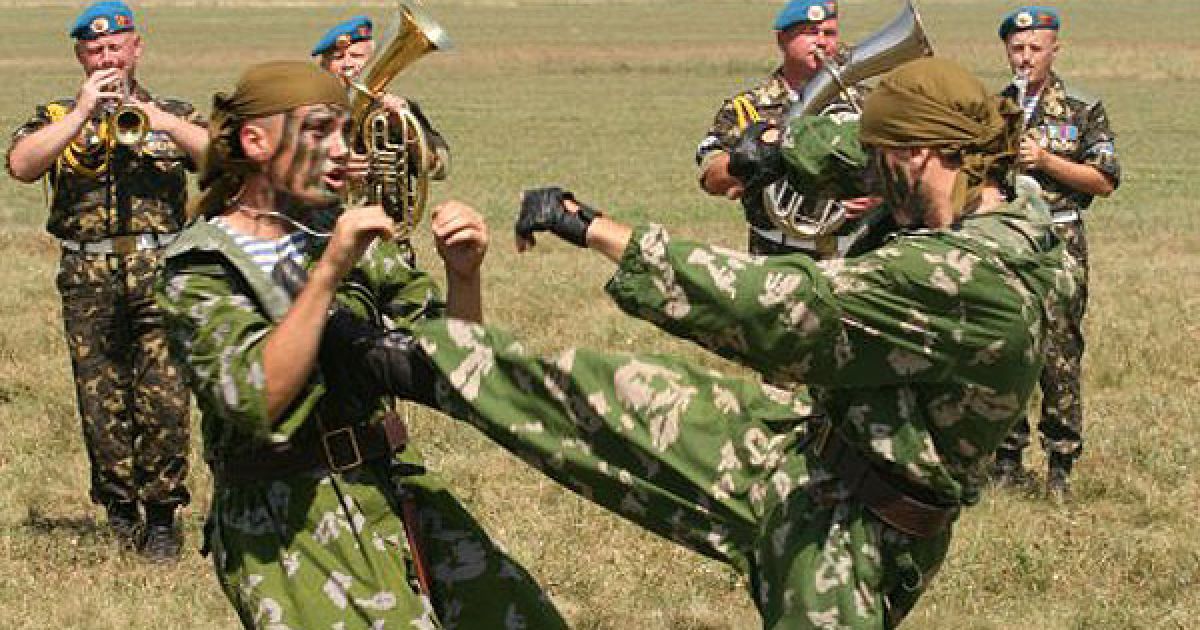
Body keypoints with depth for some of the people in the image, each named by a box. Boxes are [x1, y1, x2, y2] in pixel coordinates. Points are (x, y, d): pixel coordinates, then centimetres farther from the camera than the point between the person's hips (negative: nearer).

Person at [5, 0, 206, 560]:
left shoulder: (172, 115, 15)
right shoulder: (58, 117, 14)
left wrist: (155, 116, -13)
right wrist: (84, 111, -10)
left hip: (161, 276, -1)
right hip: (88, 280, 1)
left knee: (164, 400, -10)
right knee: (101, 404, 2)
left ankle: (161, 516, 1)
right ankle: (119, 511, 17)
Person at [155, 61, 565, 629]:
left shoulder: (341, 234, 10)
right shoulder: (198, 272, -6)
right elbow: (256, 401, -23)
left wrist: (463, 275, -10)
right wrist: (329, 272, -28)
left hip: (393, 487, 5)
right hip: (287, 526, -5)